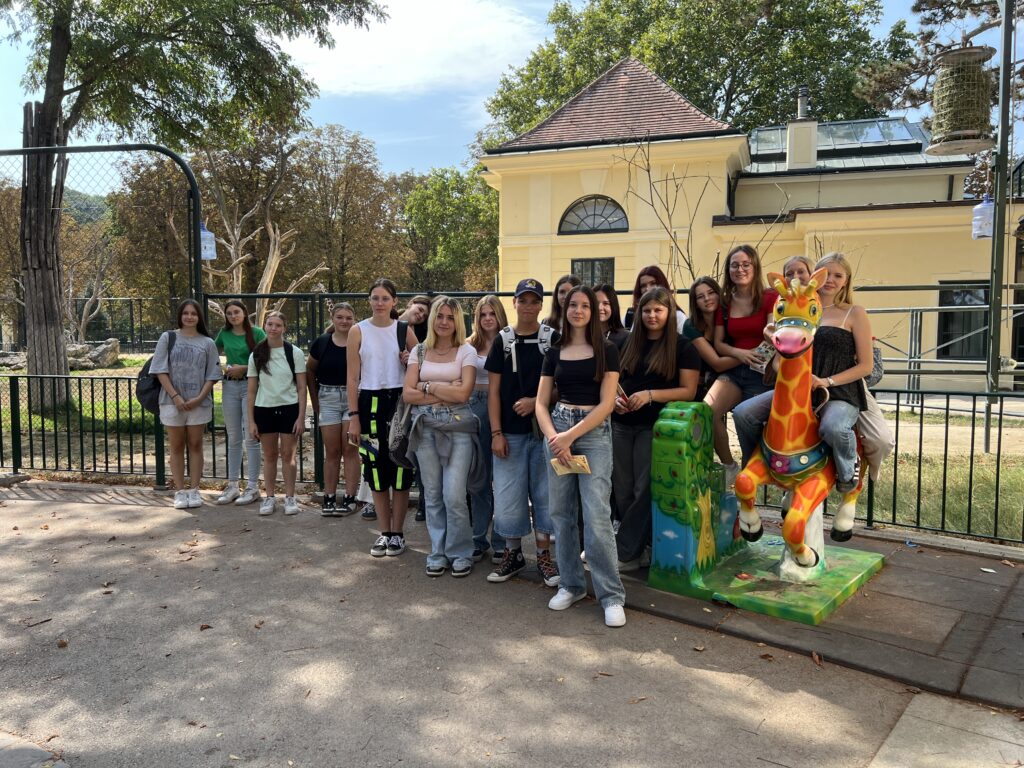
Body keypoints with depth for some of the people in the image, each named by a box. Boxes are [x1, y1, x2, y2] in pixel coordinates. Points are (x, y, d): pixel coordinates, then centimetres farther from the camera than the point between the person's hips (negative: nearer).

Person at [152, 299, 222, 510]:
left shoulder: (207, 343, 5)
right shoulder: (168, 338, 3)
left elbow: (212, 376, 3)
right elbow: (161, 371, -2)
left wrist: (199, 398, -10)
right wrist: (175, 396, -12)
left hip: (199, 403, 1)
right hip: (172, 401, 0)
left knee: (195, 445, 5)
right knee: (176, 446, 5)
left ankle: (194, 490, 12)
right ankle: (180, 491, 11)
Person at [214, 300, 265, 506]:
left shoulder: (257, 333, -4)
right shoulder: (224, 334, 9)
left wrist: (243, 368, -13)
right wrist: (226, 368, 3)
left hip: (250, 386, -5)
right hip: (230, 386, 5)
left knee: (251, 438, -3)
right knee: (233, 438, 10)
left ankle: (252, 487, 3)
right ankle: (232, 486, 17)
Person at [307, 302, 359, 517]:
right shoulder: (322, 342, 2)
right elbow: (310, 371, 14)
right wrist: (315, 400, 10)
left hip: (353, 397, -2)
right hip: (328, 399, 2)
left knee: (350, 449, 1)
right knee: (332, 452, 8)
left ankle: (349, 498, 8)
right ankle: (329, 498, 15)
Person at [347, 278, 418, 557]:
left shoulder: (404, 330, 4)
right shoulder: (358, 331, 2)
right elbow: (353, 377, 0)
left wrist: (411, 362, -8)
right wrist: (353, 416, -5)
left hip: (399, 401, 0)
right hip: (370, 403, 0)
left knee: (400, 469, 2)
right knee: (376, 469, 5)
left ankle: (397, 533, 15)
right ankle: (384, 532, 19)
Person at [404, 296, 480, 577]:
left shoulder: (466, 351, 1)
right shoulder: (419, 351, 9)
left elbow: (463, 393, -11)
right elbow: (408, 394, 0)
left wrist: (429, 387, -4)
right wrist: (446, 393, -8)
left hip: (457, 427, -3)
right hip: (425, 428, 3)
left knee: (454, 496, -8)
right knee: (432, 495, 7)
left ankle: (461, 553, 11)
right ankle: (438, 553, 21)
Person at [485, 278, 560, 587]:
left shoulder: (553, 339, 0)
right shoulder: (502, 341, 4)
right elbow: (493, 391, 3)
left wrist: (536, 401, -15)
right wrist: (496, 432, -4)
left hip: (544, 430, -1)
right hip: (510, 433, 1)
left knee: (544, 492, 6)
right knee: (508, 494, 6)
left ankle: (544, 555, 20)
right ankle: (513, 553, 22)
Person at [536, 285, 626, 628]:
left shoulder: (607, 351, 1)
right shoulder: (554, 353, 11)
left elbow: (606, 403, -6)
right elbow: (541, 403, 8)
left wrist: (570, 436, -13)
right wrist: (553, 437, -9)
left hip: (594, 433, -4)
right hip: (557, 431, 4)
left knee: (597, 516, -11)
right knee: (561, 513, 6)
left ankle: (612, 596, -1)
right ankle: (571, 585, 21)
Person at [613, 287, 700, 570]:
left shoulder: (683, 348, -2)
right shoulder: (628, 344, 13)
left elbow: (688, 391, -8)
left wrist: (650, 394, -20)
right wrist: (615, 396, -5)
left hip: (654, 427, -5)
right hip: (621, 425, 5)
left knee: (643, 491, -3)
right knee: (622, 491, 6)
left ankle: (626, 553, 5)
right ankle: (642, 543, 20)